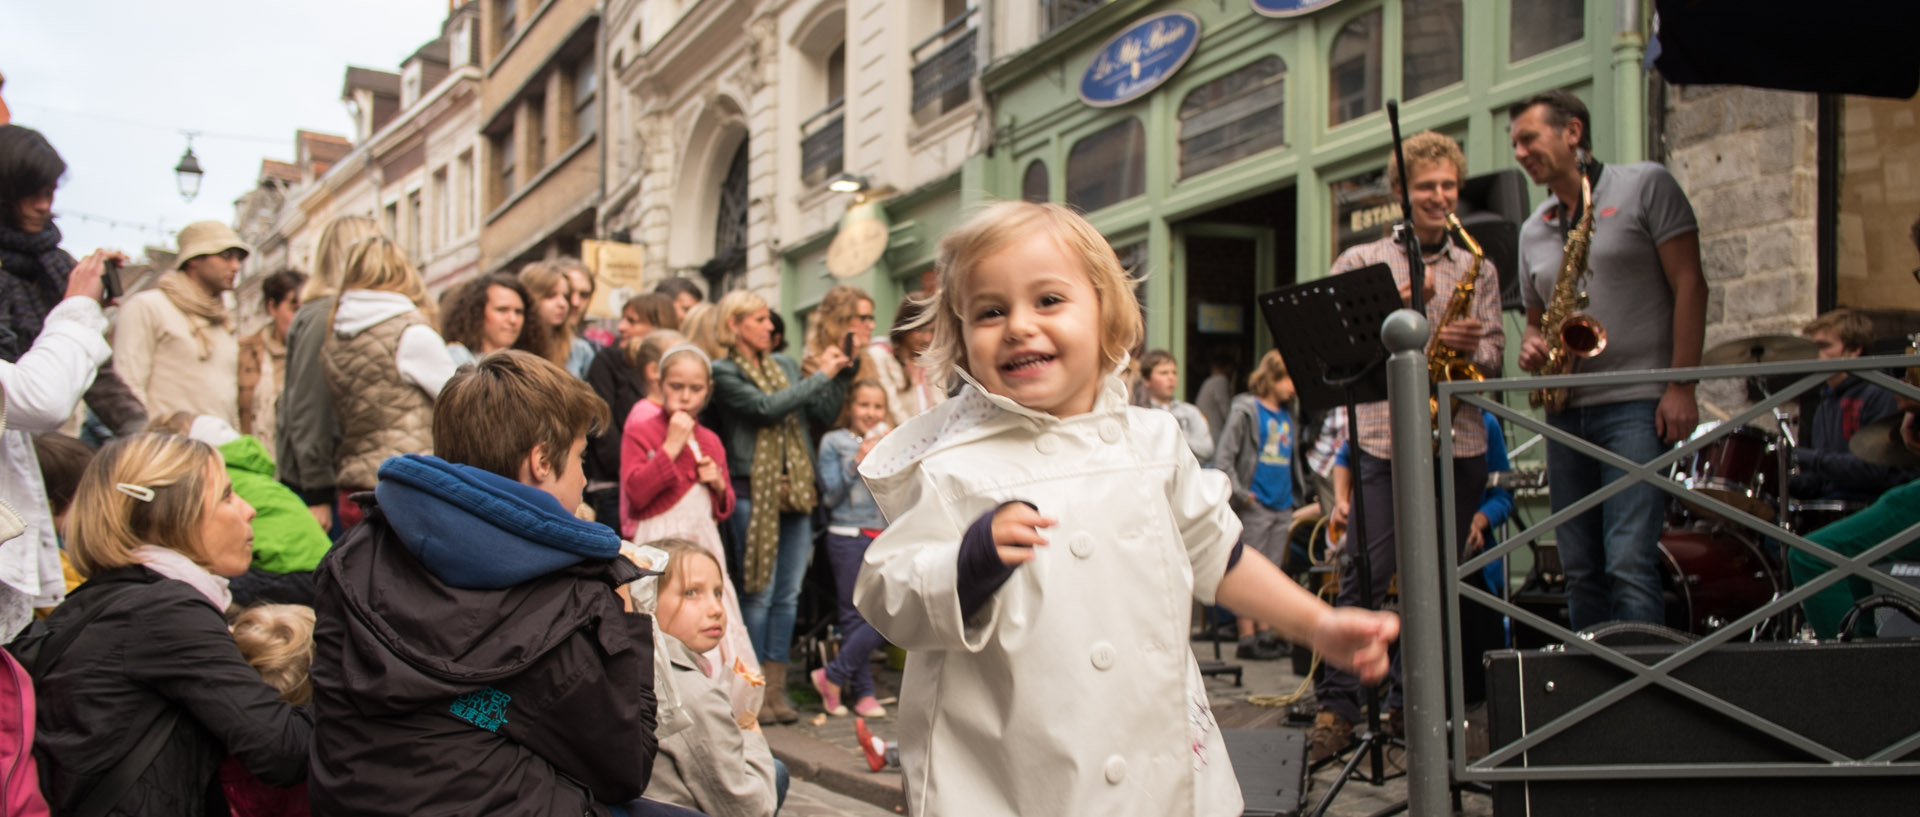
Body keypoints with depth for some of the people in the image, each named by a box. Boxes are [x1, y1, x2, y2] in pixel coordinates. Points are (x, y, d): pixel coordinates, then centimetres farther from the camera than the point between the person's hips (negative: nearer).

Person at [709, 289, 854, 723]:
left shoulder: (784, 365, 15)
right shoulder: (724, 372, -4)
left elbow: (824, 413, 15)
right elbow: (766, 407, -17)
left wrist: (842, 374, 3)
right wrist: (819, 375, -14)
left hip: (796, 490, 6)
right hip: (754, 493, -6)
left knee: (788, 594, 8)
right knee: (759, 593, -2)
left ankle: (777, 687, 15)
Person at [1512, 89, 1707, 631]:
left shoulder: (1645, 186, 1)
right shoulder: (1533, 231, 17)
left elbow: (1689, 286, -4)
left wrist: (1681, 386, -13)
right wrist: (1532, 346, 1)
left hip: (1637, 403, -6)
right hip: (1565, 412, 6)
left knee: (1629, 565, -15)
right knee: (1581, 571, 7)